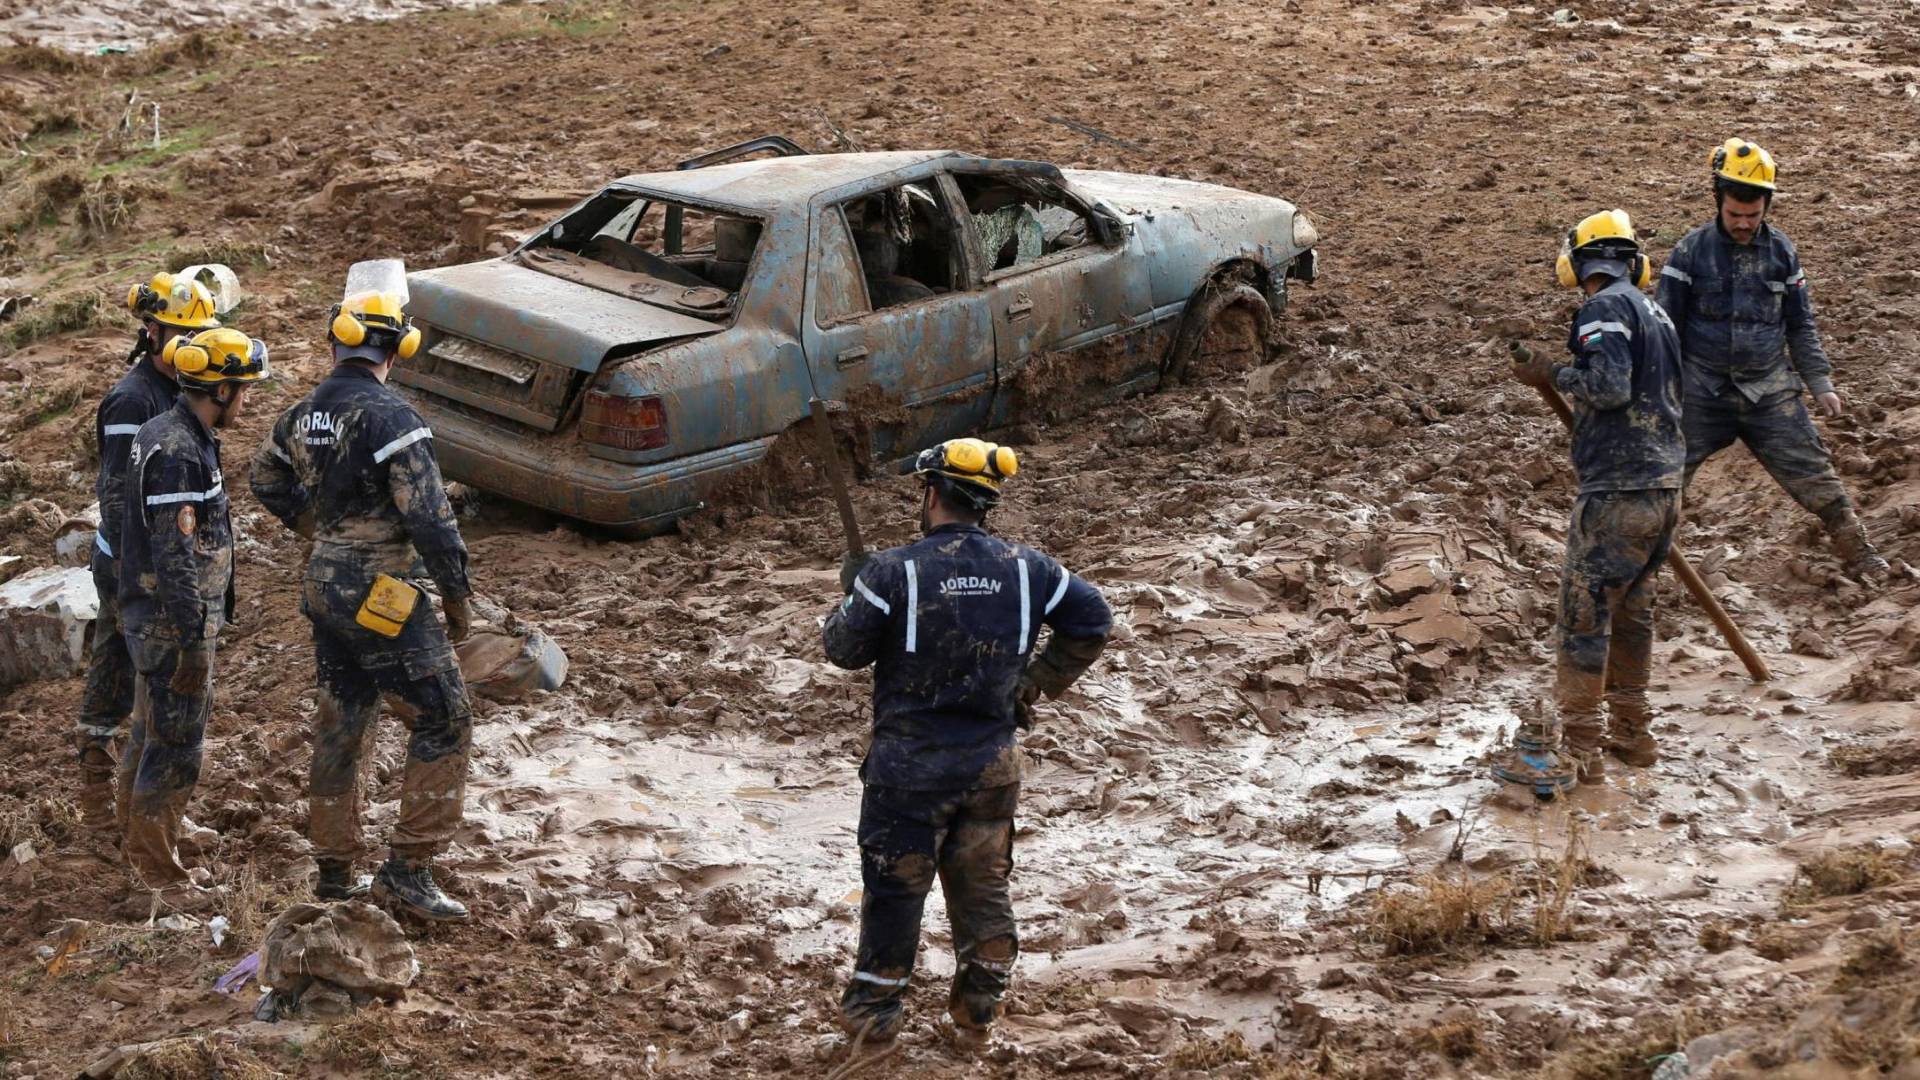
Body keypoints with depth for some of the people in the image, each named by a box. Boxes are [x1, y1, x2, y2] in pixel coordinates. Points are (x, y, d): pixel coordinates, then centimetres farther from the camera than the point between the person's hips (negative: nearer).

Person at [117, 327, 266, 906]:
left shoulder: (167, 435, 10)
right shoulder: (177, 453, -23)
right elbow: (176, 560, -25)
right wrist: (193, 645, -22)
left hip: (154, 619, 10)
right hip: (173, 625, -10)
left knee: (151, 734, 20)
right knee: (175, 747, -2)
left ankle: (141, 848, 33)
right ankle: (160, 874, 6)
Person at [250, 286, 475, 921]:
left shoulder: (304, 415, 6)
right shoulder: (390, 417, -19)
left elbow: (268, 482, 24)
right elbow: (429, 516, -21)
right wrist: (457, 594, -11)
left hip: (325, 588, 8)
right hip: (385, 598, -8)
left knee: (340, 726, 16)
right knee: (442, 721, 0)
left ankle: (334, 870, 25)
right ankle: (408, 867, 0)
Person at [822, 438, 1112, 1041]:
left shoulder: (892, 573, -16)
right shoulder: (1025, 568, -2)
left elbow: (845, 650, -7)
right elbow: (1092, 620, 7)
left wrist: (851, 595, 12)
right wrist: (1037, 683, 13)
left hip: (911, 768, -3)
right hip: (993, 763, 3)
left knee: (895, 887, 11)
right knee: (983, 884, 17)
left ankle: (876, 1007, 20)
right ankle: (981, 1003, 26)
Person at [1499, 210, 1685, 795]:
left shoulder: (1605, 307, -10)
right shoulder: (1655, 312, 16)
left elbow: (1610, 386, -21)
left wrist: (1554, 375, -6)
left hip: (1617, 491, -9)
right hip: (1665, 488, 9)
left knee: (1585, 612, -5)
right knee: (1632, 609, 18)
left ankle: (1574, 748, -3)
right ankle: (1631, 731, 28)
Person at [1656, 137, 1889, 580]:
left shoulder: (1781, 251, 3)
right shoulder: (1691, 251, -5)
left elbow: (1801, 327, 11)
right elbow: (1666, 326, -1)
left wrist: (1821, 384, 5)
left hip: (1770, 394, 2)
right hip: (1703, 395, -2)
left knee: (1813, 473, 1)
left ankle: (1857, 552, 15)